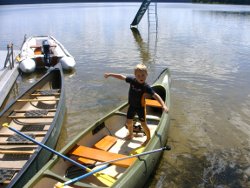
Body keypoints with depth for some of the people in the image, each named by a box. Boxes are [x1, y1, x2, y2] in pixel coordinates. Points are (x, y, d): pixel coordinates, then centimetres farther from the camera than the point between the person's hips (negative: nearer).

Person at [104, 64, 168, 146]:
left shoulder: (146, 87, -24)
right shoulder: (132, 80, -12)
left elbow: (155, 95, -31)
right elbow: (121, 77, -2)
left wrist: (163, 105, -43)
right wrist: (110, 74, 1)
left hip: (140, 107, -5)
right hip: (132, 106, 5)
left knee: (143, 124, 2)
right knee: (128, 122, 16)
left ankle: (148, 138, 27)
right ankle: (130, 134, 45)